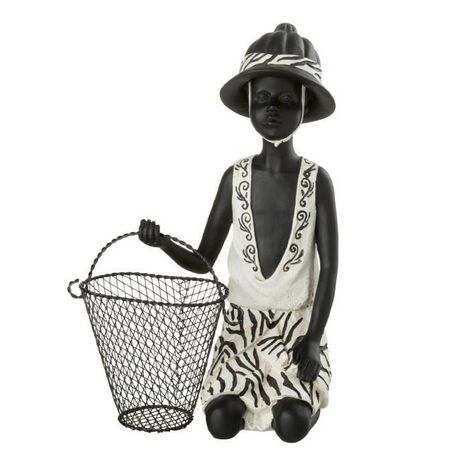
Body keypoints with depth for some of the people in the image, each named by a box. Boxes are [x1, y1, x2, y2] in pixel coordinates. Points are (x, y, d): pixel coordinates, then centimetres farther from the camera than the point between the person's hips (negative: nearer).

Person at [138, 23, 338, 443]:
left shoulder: (316, 179, -7)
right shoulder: (235, 177, -2)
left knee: (291, 424, -19)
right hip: (241, 320, 2)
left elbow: (330, 265, -6)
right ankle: (242, 384, 17)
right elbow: (202, 262, 0)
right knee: (222, 422, -15)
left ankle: (301, 393, 14)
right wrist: (163, 243, -20)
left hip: (298, 321, -1)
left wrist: (314, 338, -13)